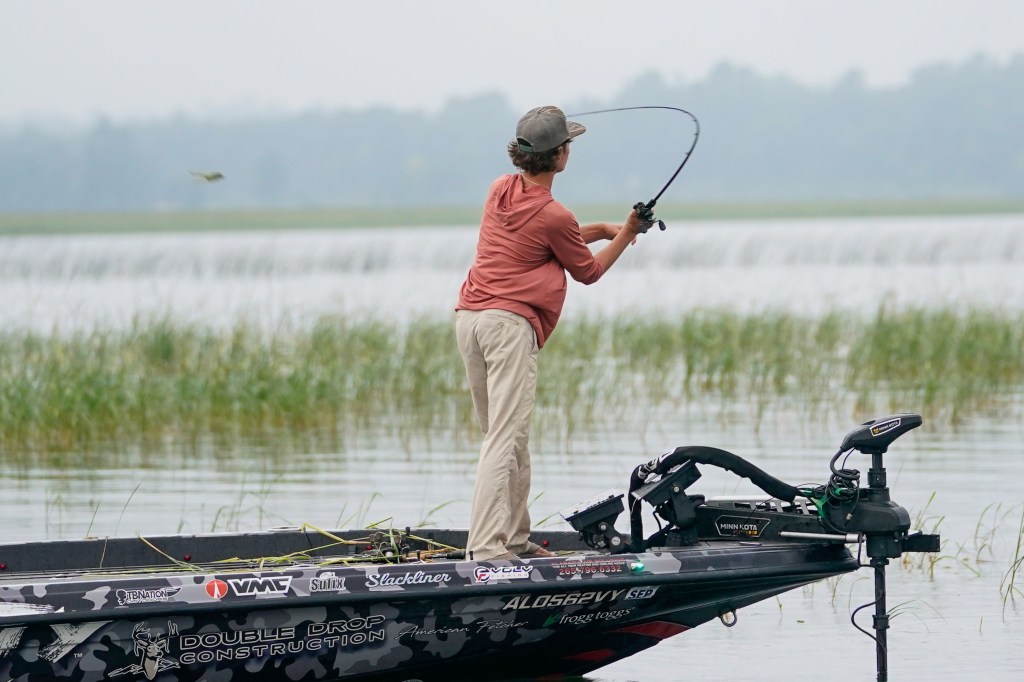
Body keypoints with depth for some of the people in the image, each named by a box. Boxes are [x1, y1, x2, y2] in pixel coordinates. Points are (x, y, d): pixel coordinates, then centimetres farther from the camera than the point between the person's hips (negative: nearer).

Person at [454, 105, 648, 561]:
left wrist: (600, 229, 26)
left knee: (500, 434, 14)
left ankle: (515, 539, 17)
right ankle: (486, 549, -21)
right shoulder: (553, 215, -9)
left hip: (468, 318, 8)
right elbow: (588, 271, 7)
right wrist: (625, 235, 19)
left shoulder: (501, 191, 12)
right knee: (506, 439, -12)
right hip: (510, 323, -8)